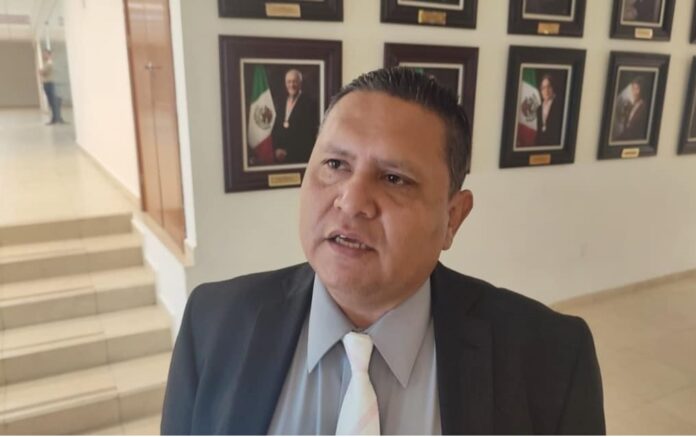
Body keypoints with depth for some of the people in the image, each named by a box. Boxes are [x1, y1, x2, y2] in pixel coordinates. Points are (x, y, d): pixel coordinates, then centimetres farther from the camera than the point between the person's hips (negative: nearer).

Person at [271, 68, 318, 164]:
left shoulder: (310, 103, -5)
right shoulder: (281, 105, 14)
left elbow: (309, 133, -11)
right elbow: (275, 130, 15)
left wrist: (287, 152, -11)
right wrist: (276, 149, -2)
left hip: (299, 157, -5)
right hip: (280, 157, 5)